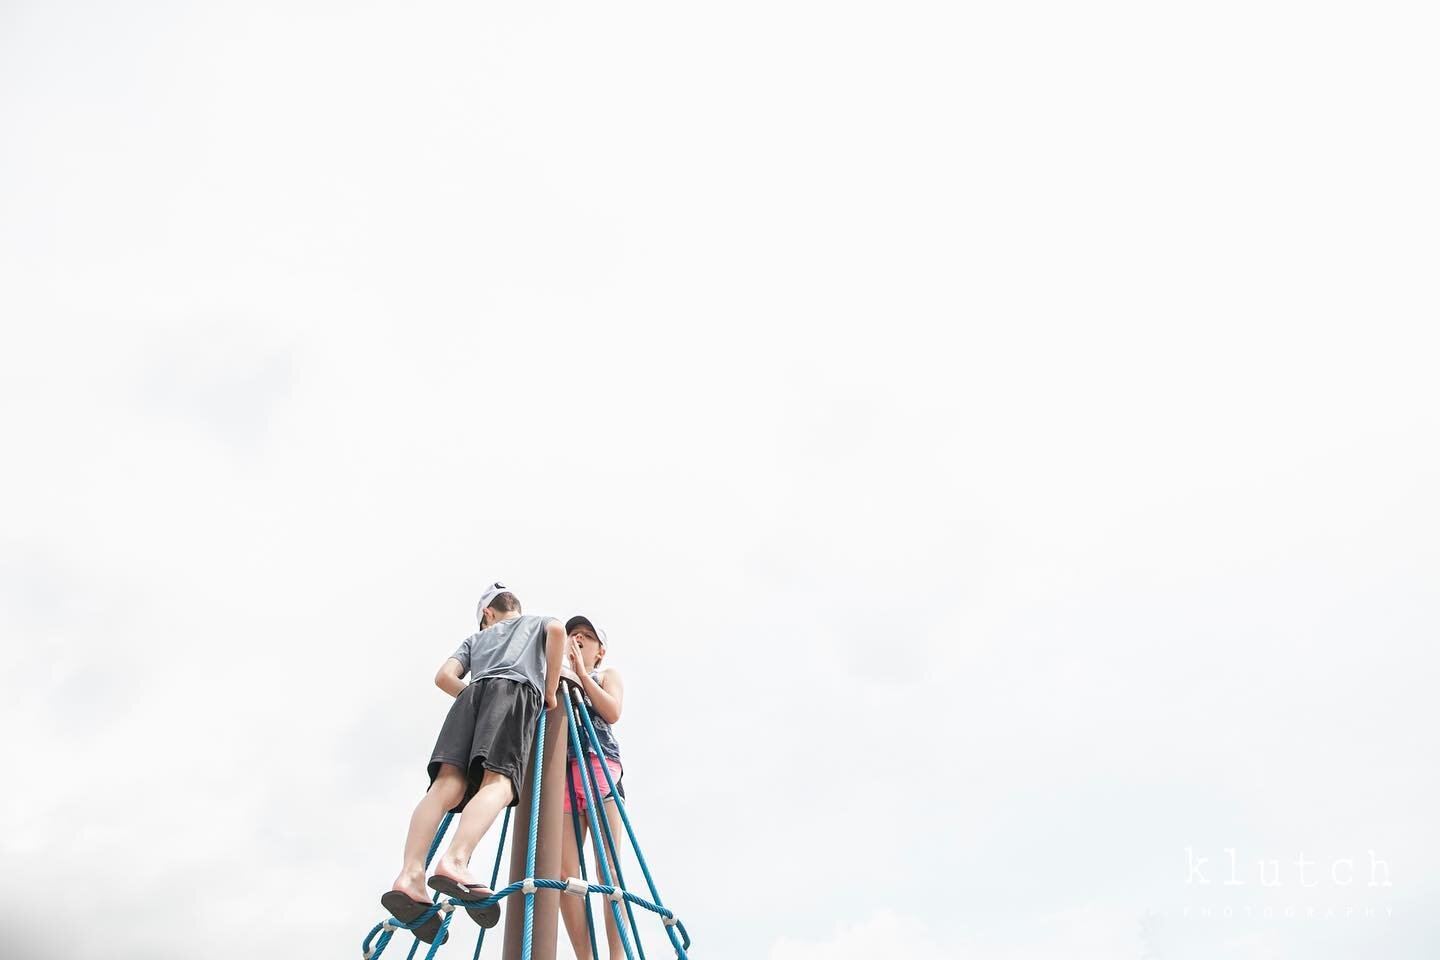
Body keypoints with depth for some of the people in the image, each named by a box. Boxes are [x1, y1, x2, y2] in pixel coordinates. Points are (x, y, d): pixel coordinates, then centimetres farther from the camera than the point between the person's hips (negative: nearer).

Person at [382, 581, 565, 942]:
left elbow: (444, 675, 21)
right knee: (498, 781, -22)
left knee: (448, 783, -13)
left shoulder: (475, 637, 38)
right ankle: (455, 860, -47)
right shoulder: (538, 622, 34)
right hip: (518, 690, -3)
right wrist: (550, 690, 12)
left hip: (474, 692, 3)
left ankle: (411, 873, -34)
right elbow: (558, 629, 9)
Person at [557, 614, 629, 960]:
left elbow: (612, 712, 1)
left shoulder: (607, 675, 22)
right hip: (559, 770, 3)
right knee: (564, 871, -10)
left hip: (599, 765, -2)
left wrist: (581, 673, 1)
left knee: (607, 866, -11)